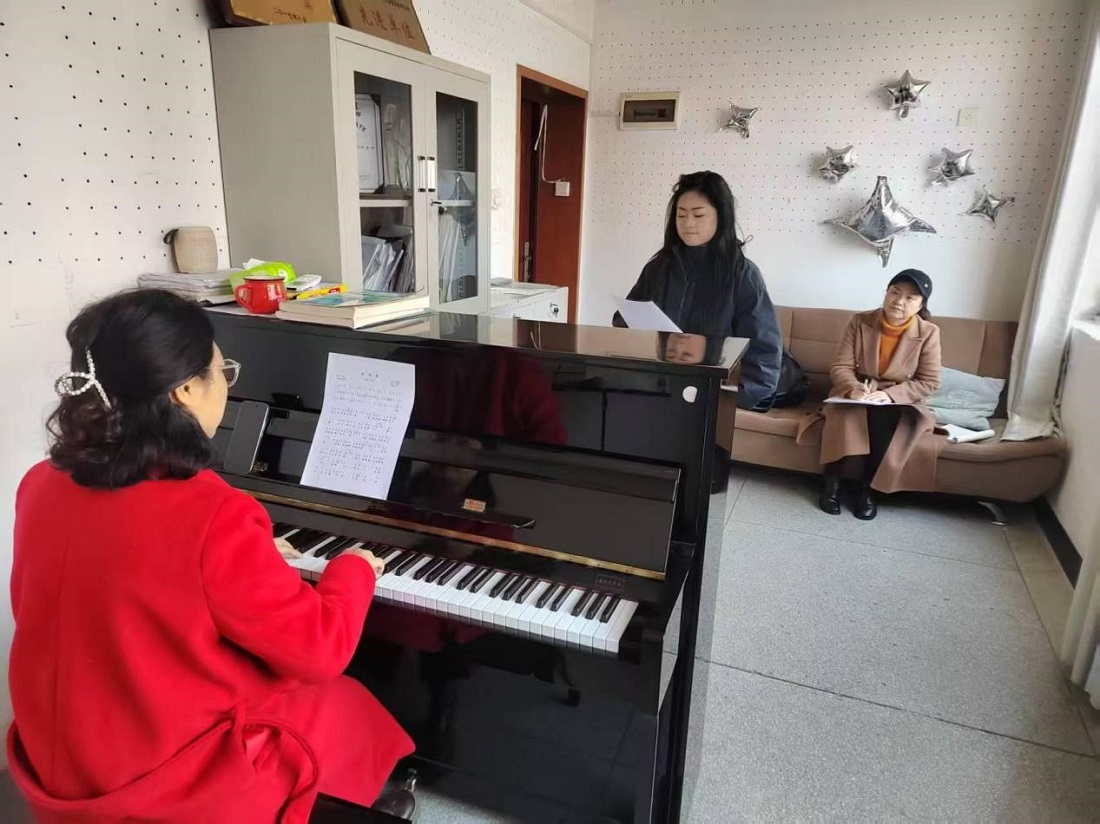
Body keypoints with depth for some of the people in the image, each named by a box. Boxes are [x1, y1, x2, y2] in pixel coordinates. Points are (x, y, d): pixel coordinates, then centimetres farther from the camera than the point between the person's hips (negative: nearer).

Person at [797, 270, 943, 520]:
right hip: (856, 396, 0)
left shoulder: (928, 333, -7)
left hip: (898, 402, 0)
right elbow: (840, 367, -7)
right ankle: (831, 481, -19)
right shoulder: (860, 322, -6)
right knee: (844, 415, -34)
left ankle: (866, 488, -19)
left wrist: (890, 394, -23)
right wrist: (854, 388, -29)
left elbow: (929, 382, -8)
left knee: (884, 420, -35)